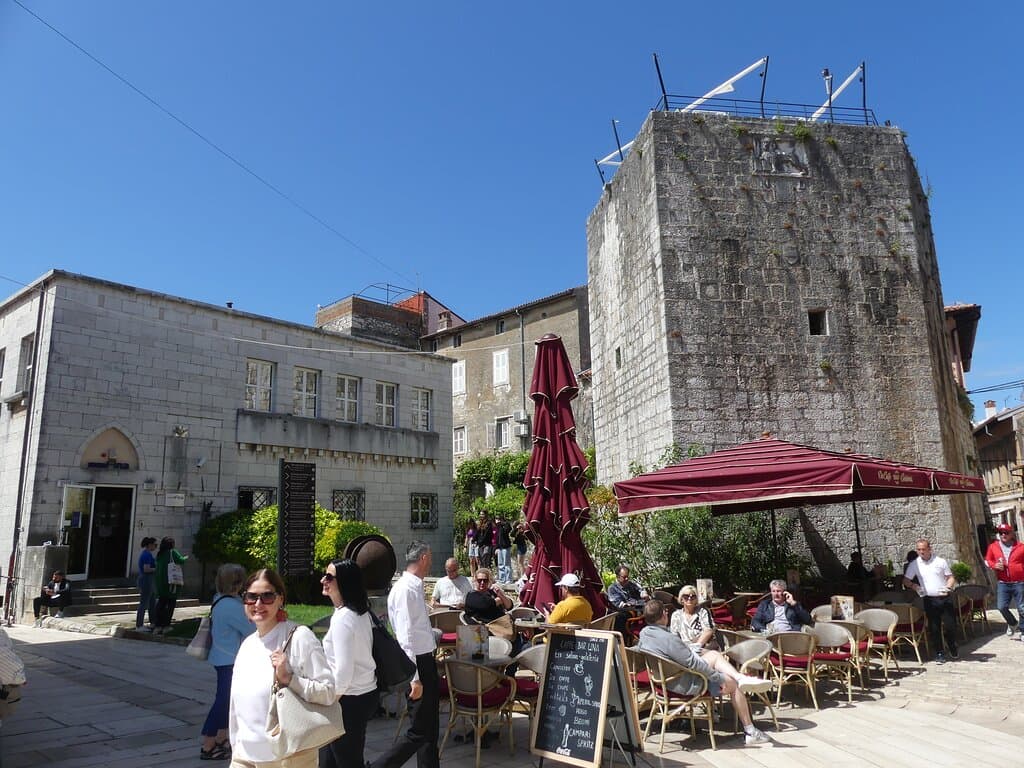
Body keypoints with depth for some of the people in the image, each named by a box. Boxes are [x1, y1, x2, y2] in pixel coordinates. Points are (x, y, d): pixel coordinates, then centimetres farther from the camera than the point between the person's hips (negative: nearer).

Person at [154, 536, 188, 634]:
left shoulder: (159, 554, 8)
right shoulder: (172, 552, -9)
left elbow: (158, 567, 17)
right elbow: (181, 561, -19)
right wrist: (185, 557, 2)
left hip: (160, 582, 6)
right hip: (171, 581, -6)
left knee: (161, 603, 10)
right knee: (171, 603, 4)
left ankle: (158, 626, 8)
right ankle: (166, 625, 3)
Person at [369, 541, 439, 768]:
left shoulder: (415, 587, 9)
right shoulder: (406, 589, -20)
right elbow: (406, 638, -23)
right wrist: (414, 678, -24)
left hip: (426, 662, 10)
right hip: (417, 664, -10)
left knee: (430, 729, 17)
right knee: (419, 731, -2)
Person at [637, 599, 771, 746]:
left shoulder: (643, 634, -6)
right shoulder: (668, 639, -32)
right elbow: (694, 662, -25)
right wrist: (720, 678, -14)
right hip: (687, 685, -8)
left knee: (714, 654, 16)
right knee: (733, 685, 9)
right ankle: (750, 733, 18)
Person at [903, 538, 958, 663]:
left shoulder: (940, 561, 0)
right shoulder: (914, 564, 1)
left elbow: (951, 577, 4)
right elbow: (906, 580, 5)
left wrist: (948, 587, -15)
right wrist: (914, 586, -14)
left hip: (945, 598, 0)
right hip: (929, 600, 0)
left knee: (950, 625, 3)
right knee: (934, 628, 3)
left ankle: (952, 647, 29)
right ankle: (939, 653, 14)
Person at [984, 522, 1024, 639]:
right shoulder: (993, 547, 4)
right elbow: (987, 560, 13)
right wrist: (994, 565, -6)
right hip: (1002, 583, 2)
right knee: (1002, 607, -3)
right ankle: (1012, 623, 25)